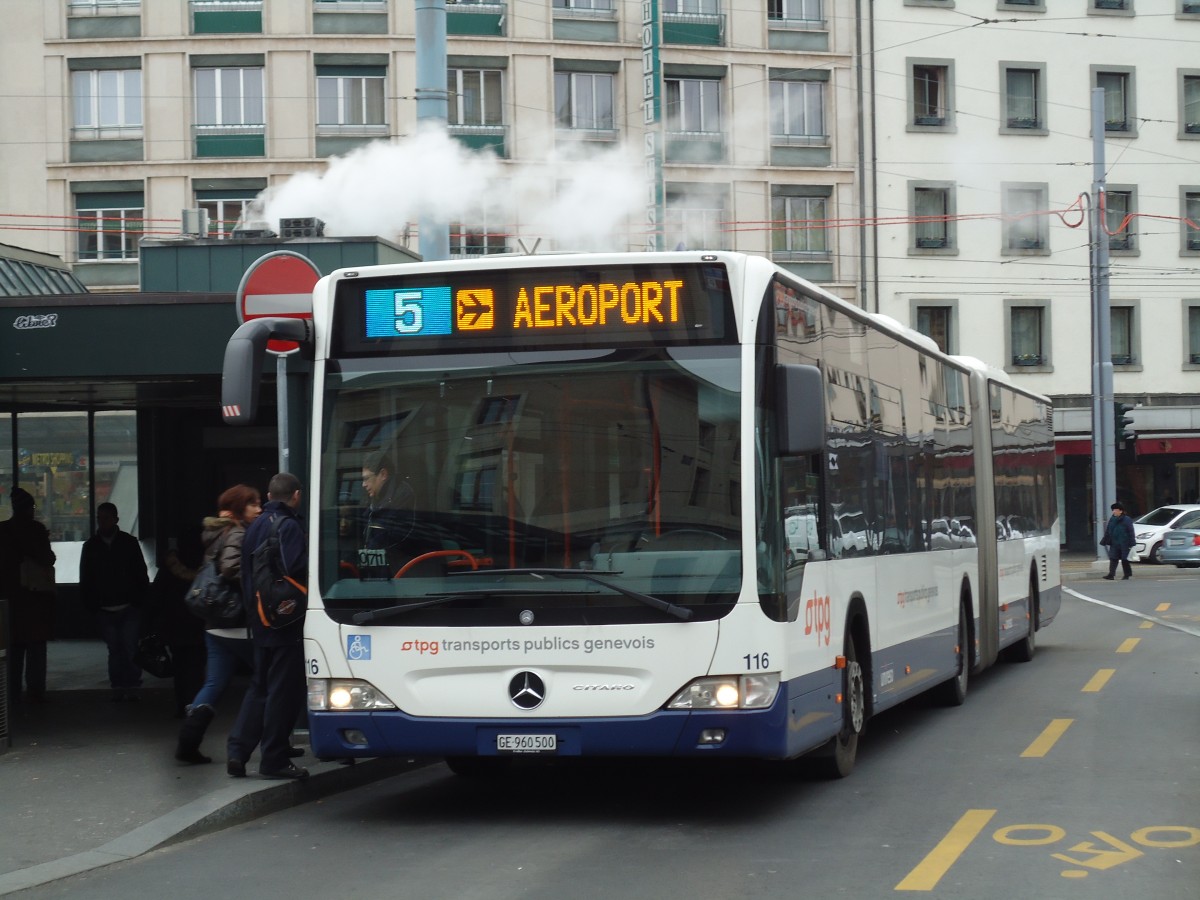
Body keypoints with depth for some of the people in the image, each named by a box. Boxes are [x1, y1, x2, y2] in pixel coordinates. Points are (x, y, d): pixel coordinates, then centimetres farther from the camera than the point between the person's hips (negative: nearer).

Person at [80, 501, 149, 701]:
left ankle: (132, 686, -1)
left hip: (129, 608, -1)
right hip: (105, 610, 1)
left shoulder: (129, 543, 4)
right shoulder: (91, 546, 8)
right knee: (114, 650, 3)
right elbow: (85, 579, 10)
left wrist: (140, 601, -2)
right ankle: (118, 687, 8)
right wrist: (90, 604, 2)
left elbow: (141, 575, 6)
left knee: (130, 648, -7)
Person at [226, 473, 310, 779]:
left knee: (260, 686, 17)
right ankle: (275, 759, 2)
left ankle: (237, 751, 11)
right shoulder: (289, 527, -14)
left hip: (260, 622, 8)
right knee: (284, 691, -1)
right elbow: (295, 570, -26)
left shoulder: (254, 527, 12)